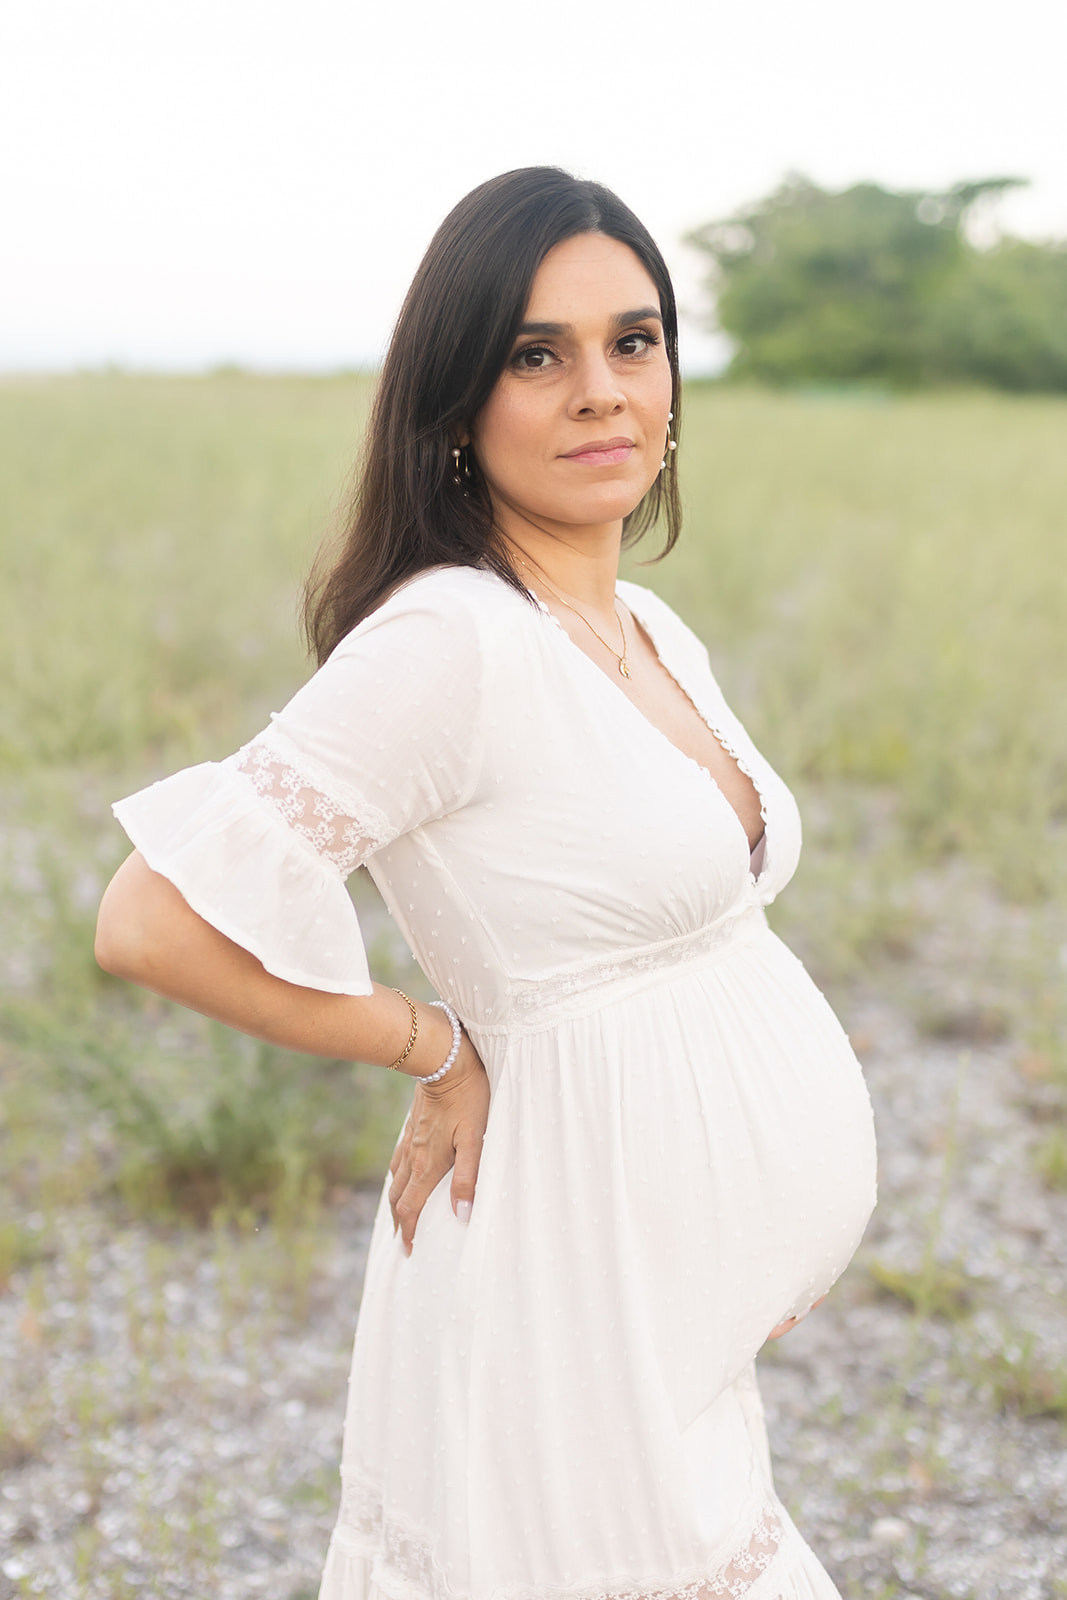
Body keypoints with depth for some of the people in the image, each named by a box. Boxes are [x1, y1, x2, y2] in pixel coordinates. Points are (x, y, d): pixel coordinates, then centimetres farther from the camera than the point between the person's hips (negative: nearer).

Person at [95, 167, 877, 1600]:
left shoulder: (654, 633, 6)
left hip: (701, 1261, 8)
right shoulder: (450, 639, -21)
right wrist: (439, 1054, -12)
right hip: (588, 1263, -8)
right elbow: (156, 922, -25)